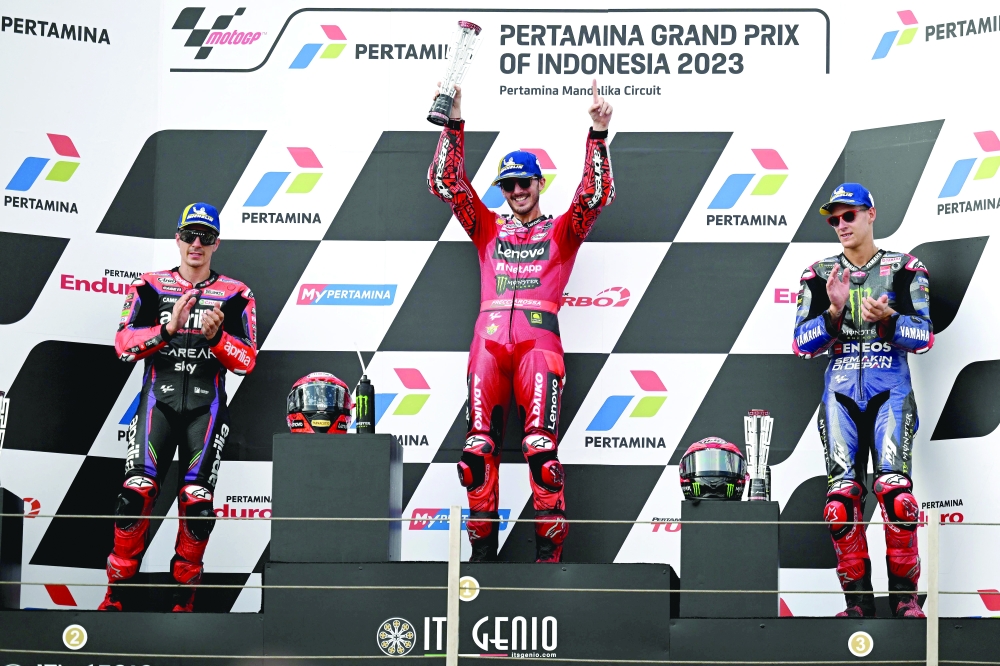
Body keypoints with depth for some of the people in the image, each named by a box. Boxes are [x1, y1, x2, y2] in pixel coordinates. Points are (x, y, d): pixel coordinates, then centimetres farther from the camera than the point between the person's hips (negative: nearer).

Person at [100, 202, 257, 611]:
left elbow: (247, 361, 2)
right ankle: (115, 595, -7)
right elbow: (124, 344, -3)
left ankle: (184, 600, 5)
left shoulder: (235, 295, 8)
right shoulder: (151, 286, 9)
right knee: (137, 491, -14)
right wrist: (168, 328, -18)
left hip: (207, 404, 0)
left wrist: (215, 336, -16)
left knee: (197, 501, -8)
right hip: (158, 397, 0)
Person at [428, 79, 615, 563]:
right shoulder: (488, 229, 25)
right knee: (478, 447, -12)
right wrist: (454, 123, 6)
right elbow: (446, 183, 16)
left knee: (540, 446, -19)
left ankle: (549, 551, -17)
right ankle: (482, 548, -5)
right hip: (490, 336, 2)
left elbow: (595, 195, 4)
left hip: (539, 337, -2)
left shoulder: (561, 231, 20)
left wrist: (598, 133, -6)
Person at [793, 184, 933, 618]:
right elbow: (802, 344, 5)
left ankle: (904, 595, -9)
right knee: (843, 495, -9)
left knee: (894, 489, -19)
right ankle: (858, 599, -1)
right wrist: (834, 312, -12)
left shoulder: (904, 270, 8)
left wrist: (888, 318, -19)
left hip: (890, 389, -2)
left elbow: (923, 337, -1)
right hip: (840, 390, 2)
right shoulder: (820, 275, 13)